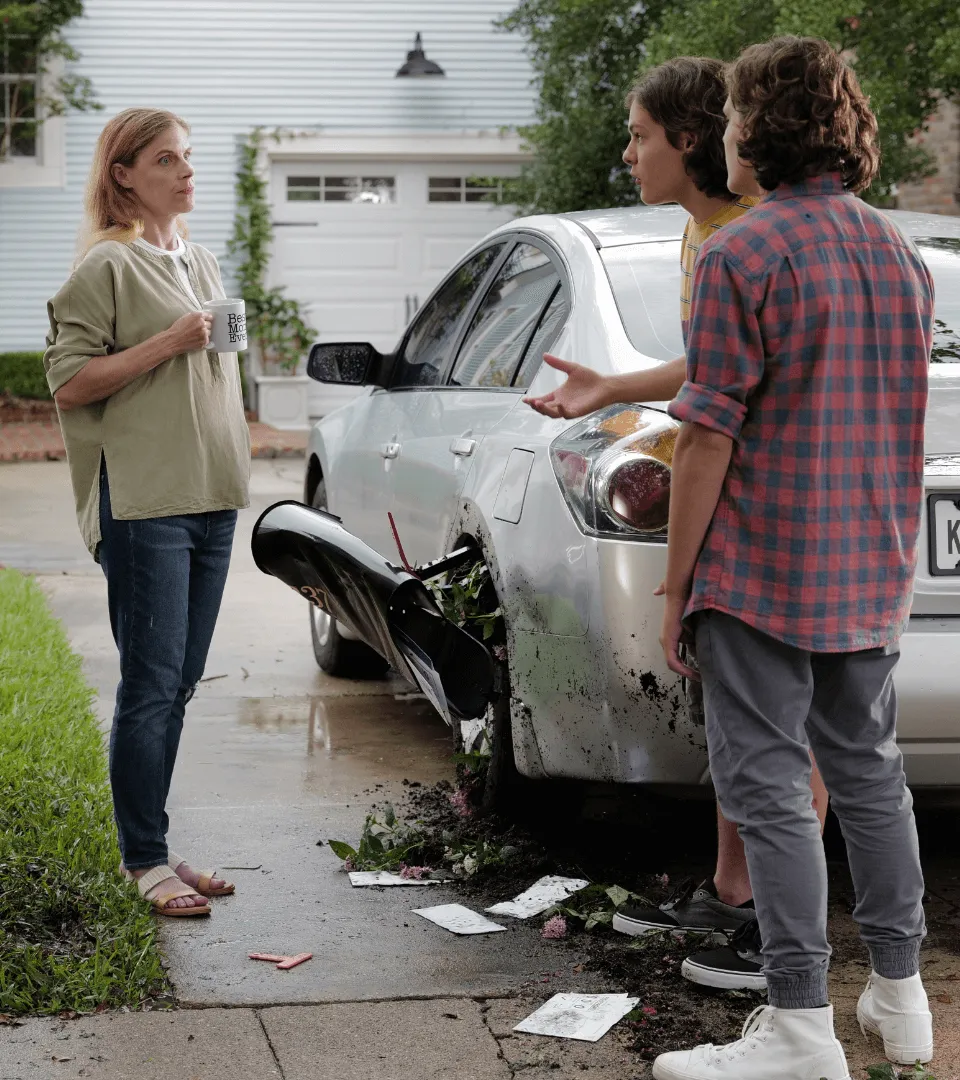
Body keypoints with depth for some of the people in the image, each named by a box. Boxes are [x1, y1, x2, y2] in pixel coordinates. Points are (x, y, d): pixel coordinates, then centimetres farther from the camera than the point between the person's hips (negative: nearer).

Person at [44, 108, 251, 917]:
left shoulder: (203, 266, 18)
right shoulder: (109, 267, -5)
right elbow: (69, 384, -11)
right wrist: (167, 343, -18)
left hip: (211, 500, 7)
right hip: (143, 501, -7)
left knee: (179, 686, 9)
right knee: (151, 685, -7)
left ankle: (156, 850, 16)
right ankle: (144, 861, 1)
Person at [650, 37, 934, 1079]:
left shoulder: (742, 254, -14)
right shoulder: (901, 253, 11)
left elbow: (709, 435, -16)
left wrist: (676, 584, -9)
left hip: (761, 571, -8)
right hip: (869, 567, 8)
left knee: (770, 790, -3)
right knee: (868, 774, 17)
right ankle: (898, 997, 26)